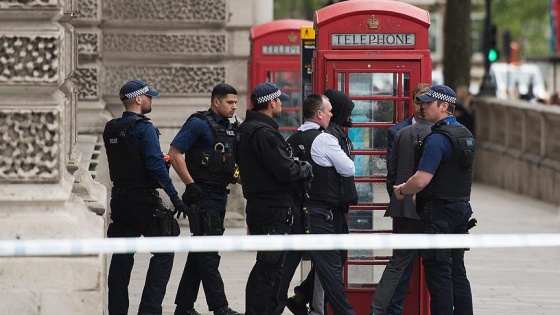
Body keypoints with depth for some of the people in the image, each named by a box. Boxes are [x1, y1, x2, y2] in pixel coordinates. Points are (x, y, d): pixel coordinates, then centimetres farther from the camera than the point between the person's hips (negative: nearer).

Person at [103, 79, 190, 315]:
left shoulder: (111, 130, 10)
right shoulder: (144, 129, -14)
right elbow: (156, 165, -21)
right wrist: (174, 196, -17)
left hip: (119, 197, 7)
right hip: (144, 200, -7)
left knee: (121, 256, 11)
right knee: (164, 252, 1)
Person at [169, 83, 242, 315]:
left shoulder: (230, 128, 15)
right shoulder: (198, 124, -10)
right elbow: (174, 154, -15)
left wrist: (236, 175, 6)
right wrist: (190, 185, -19)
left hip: (220, 196, 9)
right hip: (203, 195, -9)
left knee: (200, 252, 12)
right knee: (209, 254, -8)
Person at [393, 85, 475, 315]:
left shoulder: (438, 139, -17)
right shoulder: (465, 134, 13)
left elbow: (421, 180, -24)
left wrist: (401, 190, -4)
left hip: (439, 213, -9)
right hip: (461, 208, 9)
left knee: (438, 273, -5)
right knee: (457, 272, 12)